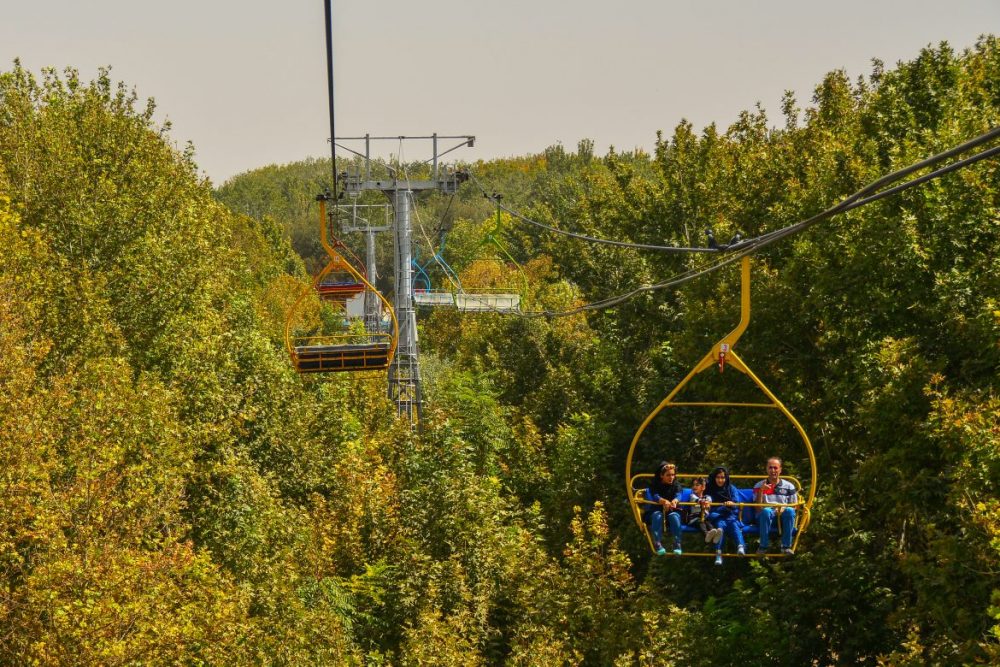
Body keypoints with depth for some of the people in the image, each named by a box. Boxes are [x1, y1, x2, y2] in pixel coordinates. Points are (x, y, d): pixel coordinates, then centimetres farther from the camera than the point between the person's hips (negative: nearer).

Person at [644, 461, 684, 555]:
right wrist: (664, 501, -42)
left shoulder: (676, 484, 7)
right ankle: (657, 544, -43)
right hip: (656, 509, -1)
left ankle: (677, 544, -38)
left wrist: (674, 501, -41)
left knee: (674, 516, -33)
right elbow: (655, 496, -18)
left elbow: (678, 495, -14)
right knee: (657, 515, -35)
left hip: (672, 510, 1)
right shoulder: (654, 484, 2)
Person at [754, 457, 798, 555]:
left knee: (789, 511, -33)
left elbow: (794, 506, 11)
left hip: (782, 518, 1)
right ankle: (763, 546, -31)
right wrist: (761, 491, -11)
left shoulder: (789, 486, 15)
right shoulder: (759, 486, 13)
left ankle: (786, 546, -29)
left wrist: (783, 509, -11)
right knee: (766, 511, -36)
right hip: (765, 518, -1)